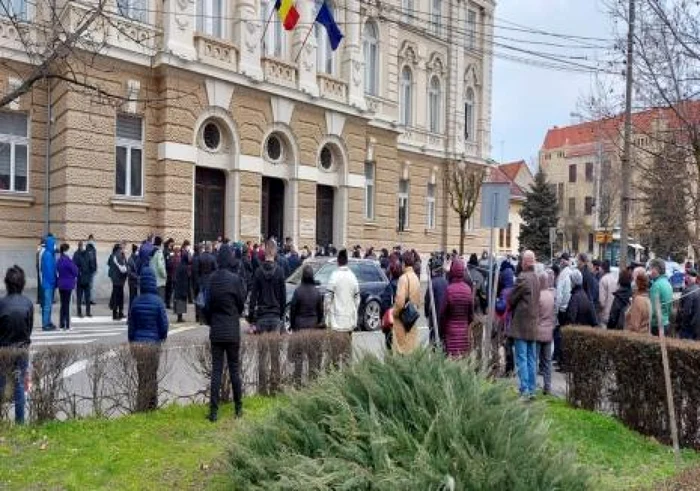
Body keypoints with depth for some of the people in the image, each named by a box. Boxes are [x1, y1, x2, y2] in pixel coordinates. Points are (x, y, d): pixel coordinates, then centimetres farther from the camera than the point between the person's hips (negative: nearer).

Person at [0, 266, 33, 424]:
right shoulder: (28, 303, -7)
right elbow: (30, 327, 1)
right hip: (23, 349, 2)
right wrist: (23, 343, 14)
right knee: (20, 385, 11)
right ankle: (20, 421, 16)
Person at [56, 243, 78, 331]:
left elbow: (57, 271, 13)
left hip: (60, 284, 7)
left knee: (63, 304, 14)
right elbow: (75, 271, -11)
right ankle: (67, 325, 1)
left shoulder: (59, 260, 6)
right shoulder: (68, 260, -17)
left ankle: (61, 324, 19)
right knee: (66, 305, -2)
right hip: (68, 285, -7)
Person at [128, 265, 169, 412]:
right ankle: (142, 408, 14)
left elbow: (131, 325, 4)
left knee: (148, 377, 17)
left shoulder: (135, 302, -2)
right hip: (153, 344, -4)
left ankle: (152, 405, 28)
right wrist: (162, 336, 12)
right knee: (148, 379, 8)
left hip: (137, 344, 4)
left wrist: (132, 342, 15)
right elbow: (164, 324, -8)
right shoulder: (158, 301, -12)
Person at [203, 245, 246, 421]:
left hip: (216, 331, 2)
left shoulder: (211, 279, -5)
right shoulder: (236, 279, -12)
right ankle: (238, 408, 18)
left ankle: (214, 411, 7)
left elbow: (207, 305, 0)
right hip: (232, 331, -2)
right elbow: (241, 303, 0)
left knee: (216, 371, 6)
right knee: (235, 370, 9)